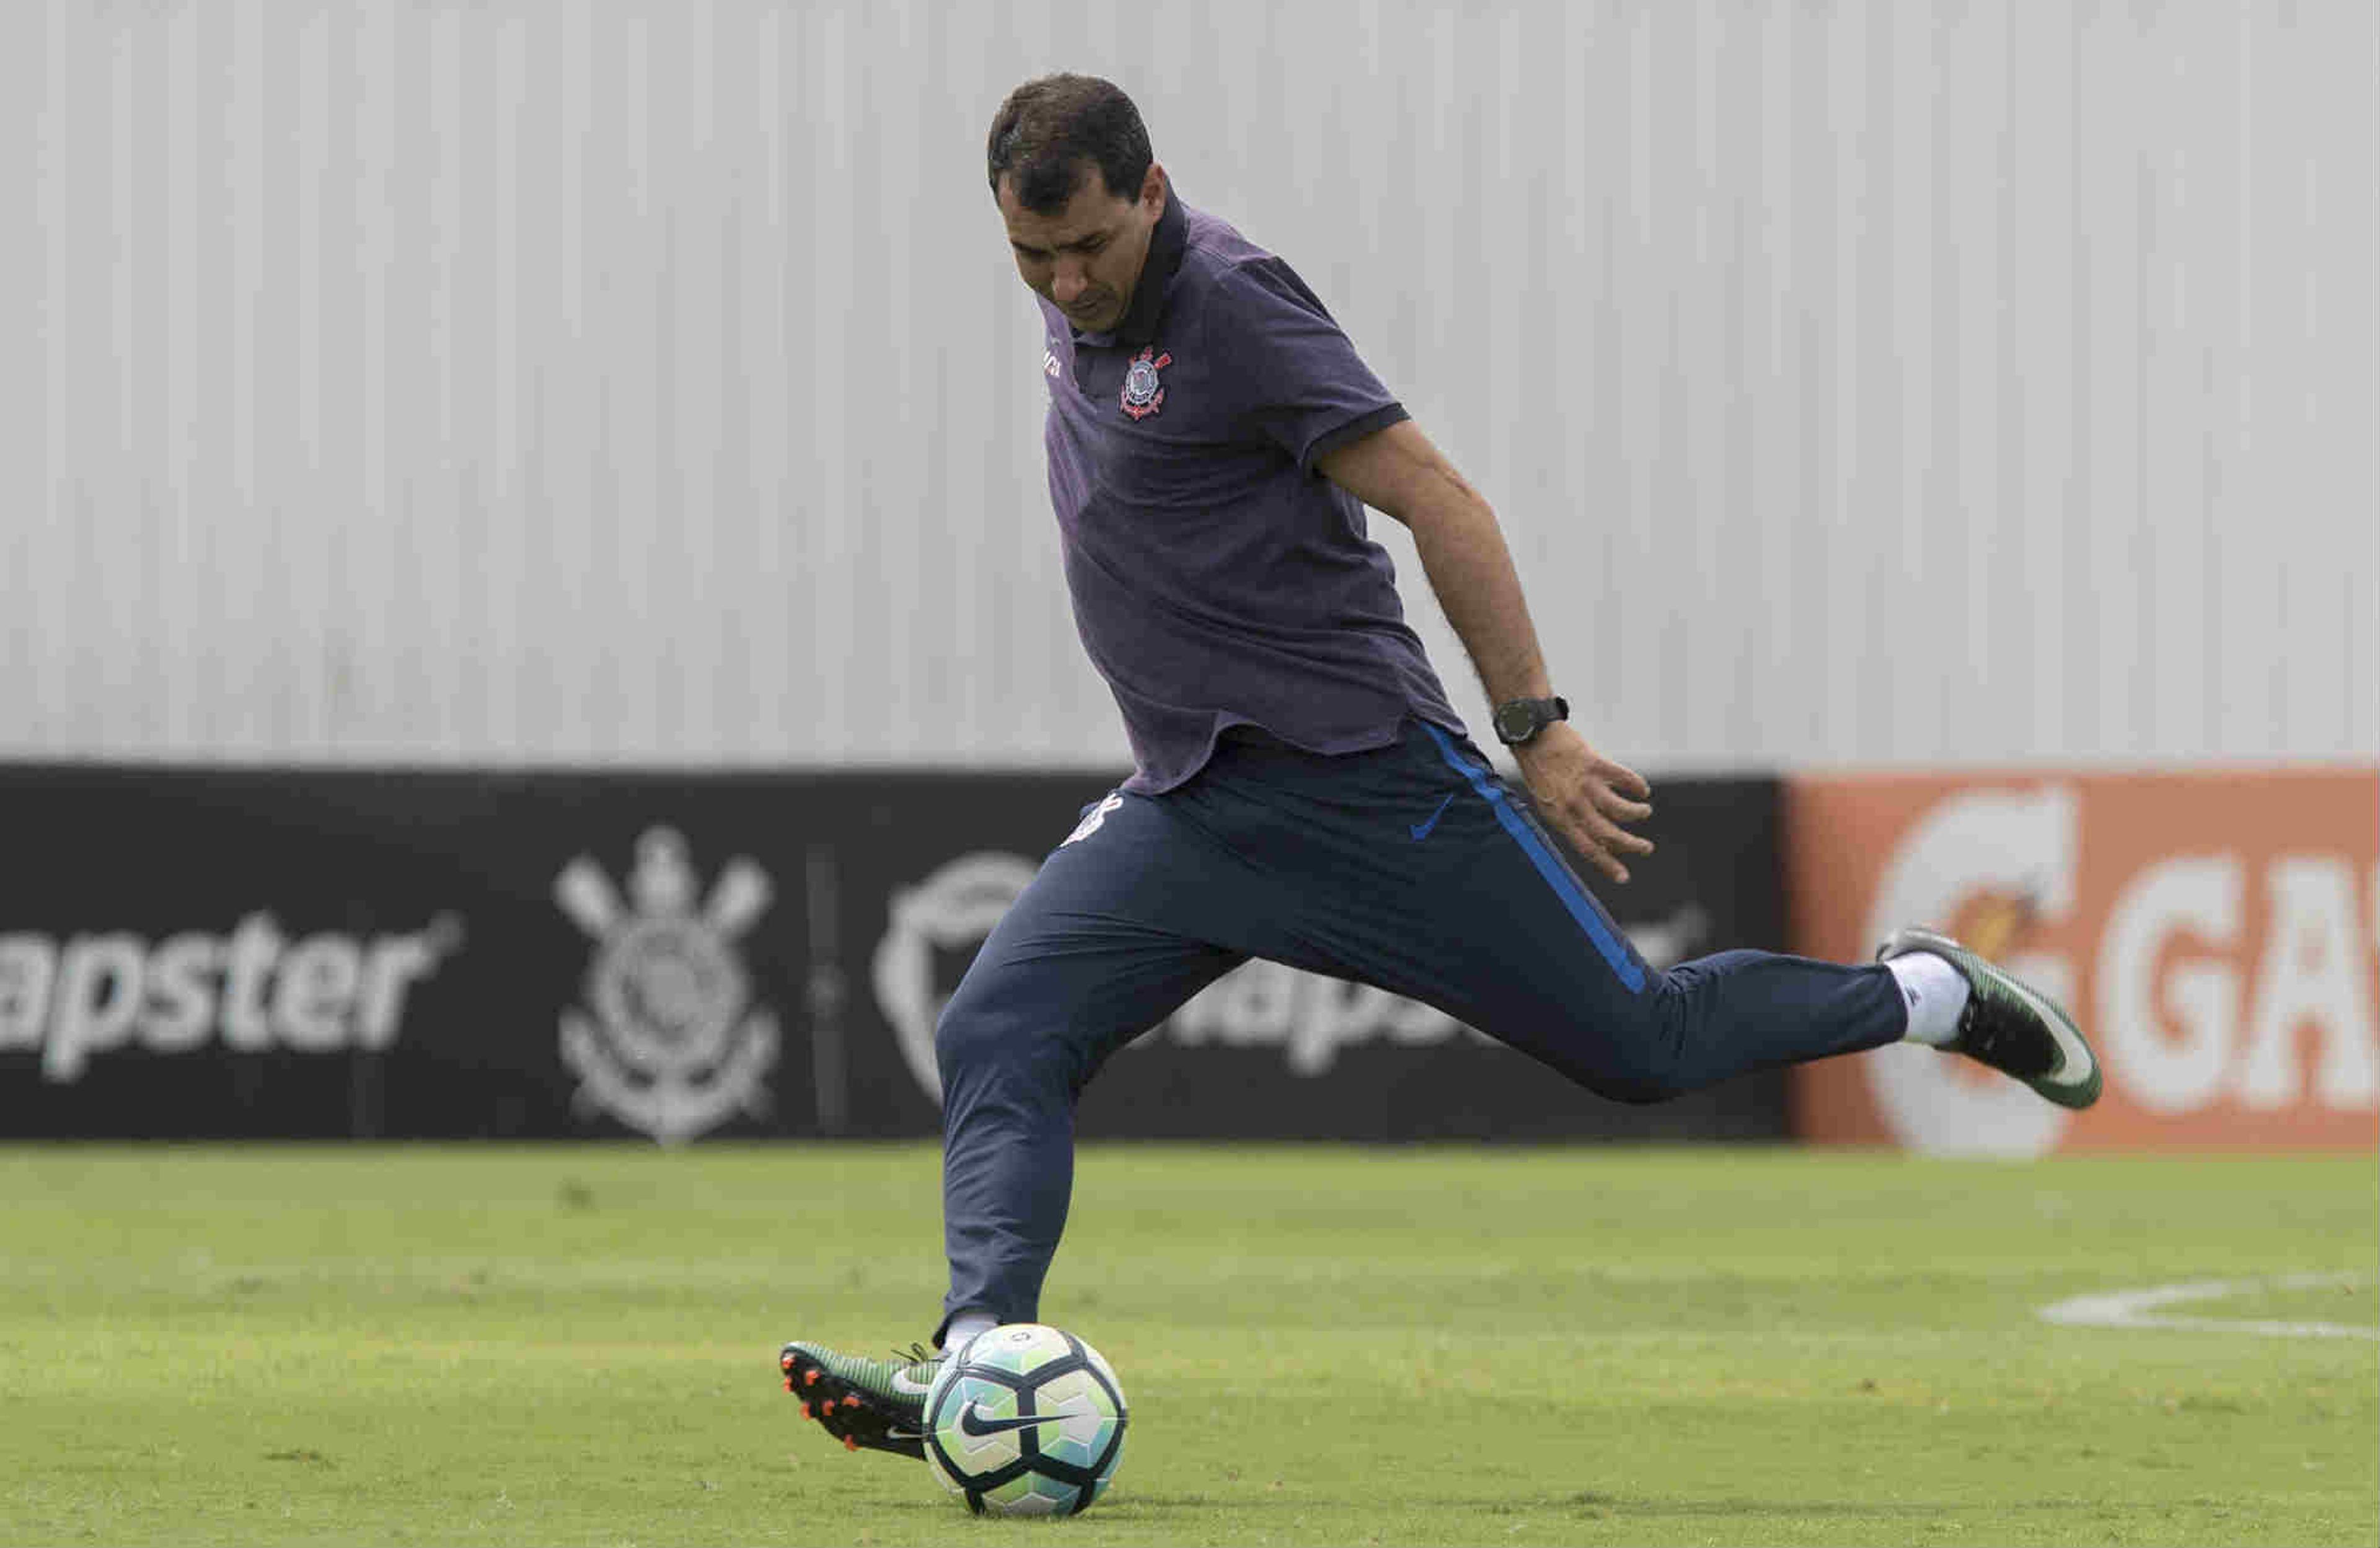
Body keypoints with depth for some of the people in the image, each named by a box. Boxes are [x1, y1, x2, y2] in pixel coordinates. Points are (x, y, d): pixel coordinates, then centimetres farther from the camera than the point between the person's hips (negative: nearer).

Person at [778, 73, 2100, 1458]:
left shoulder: (1228, 302, -15)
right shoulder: (1080, 311, 9)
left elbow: (1437, 502, -16)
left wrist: (1538, 728, -19)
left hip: (1357, 763, -7)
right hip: (1185, 810, 7)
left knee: (1640, 1045, -3)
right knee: (998, 1040, -14)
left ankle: (1927, 996, 21)